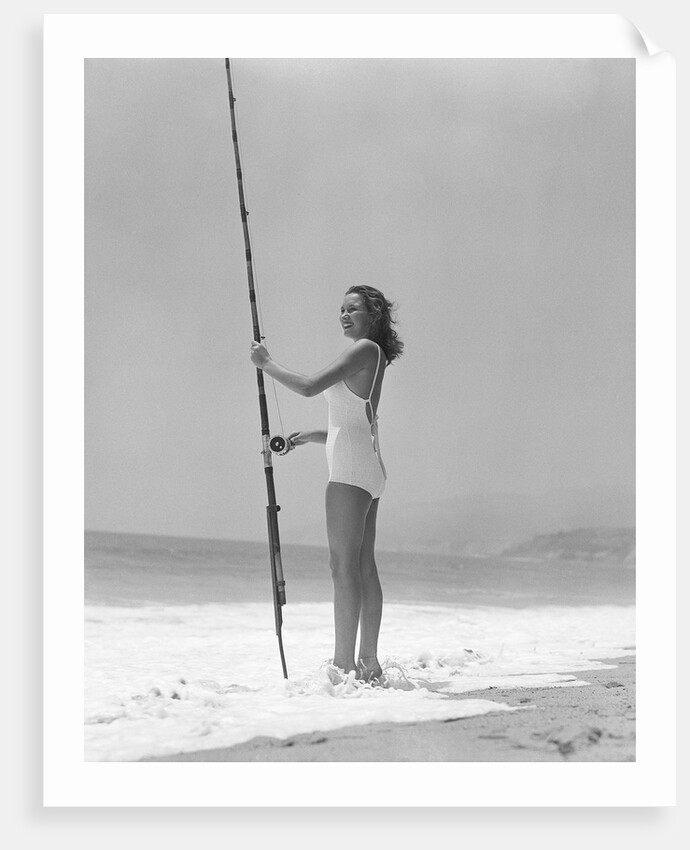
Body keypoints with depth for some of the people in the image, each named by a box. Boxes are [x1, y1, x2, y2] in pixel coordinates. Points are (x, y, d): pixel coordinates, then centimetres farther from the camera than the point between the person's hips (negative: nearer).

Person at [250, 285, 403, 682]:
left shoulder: (366, 349, -9)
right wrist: (313, 436, 22)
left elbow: (309, 386, -17)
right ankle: (369, 662, 11)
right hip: (367, 469, 10)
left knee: (344, 566, -11)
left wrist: (267, 364, -5)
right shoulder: (373, 357, 19)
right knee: (364, 566, 9)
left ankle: (344, 665, -12)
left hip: (351, 470, -10)